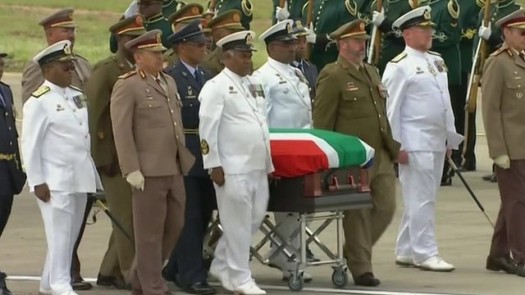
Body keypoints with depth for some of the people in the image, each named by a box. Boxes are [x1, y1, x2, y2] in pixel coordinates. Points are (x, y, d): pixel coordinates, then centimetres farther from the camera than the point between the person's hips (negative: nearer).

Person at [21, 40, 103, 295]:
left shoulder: (77, 96, 13)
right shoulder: (39, 101, -10)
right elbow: (30, 144, -12)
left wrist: (94, 176, 16)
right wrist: (37, 182, -16)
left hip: (80, 179, 8)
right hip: (55, 181, -8)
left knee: (71, 235, 10)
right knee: (60, 234, -9)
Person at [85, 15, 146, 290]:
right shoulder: (105, 71, -6)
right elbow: (93, 113, -11)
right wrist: (101, 157, -15)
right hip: (116, 156, -7)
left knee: (127, 216, 10)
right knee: (127, 216, -4)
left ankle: (109, 272, 19)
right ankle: (132, 275, 1)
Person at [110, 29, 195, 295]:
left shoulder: (169, 82, 16)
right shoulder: (127, 86, -8)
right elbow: (121, 132, -13)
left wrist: (185, 158, 18)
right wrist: (131, 170, -18)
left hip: (174, 170, 8)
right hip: (149, 171, -8)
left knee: (174, 226, 12)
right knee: (150, 232, -1)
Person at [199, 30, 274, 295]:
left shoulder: (255, 85, 17)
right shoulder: (216, 87, -7)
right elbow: (208, 128, -12)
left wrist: (269, 163, 18)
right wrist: (214, 165, -15)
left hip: (257, 167, 8)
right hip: (232, 169, -8)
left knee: (254, 218, 11)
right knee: (238, 223, -3)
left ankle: (222, 265, 25)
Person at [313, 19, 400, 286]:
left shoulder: (371, 72, 18)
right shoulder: (332, 76, -8)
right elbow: (321, 122, -10)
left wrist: (392, 148, 18)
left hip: (380, 155, 8)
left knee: (386, 207, 6)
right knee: (358, 214, -1)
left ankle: (355, 252, 23)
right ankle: (361, 268, 7)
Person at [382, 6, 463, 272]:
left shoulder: (437, 62, 15)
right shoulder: (399, 67, -9)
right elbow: (391, 109, -11)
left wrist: (451, 138, 17)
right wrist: (397, 146, -14)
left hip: (436, 143, 8)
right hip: (414, 144, -8)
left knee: (423, 200, 11)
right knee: (421, 199, -7)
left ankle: (406, 252, 18)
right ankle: (425, 253, -5)